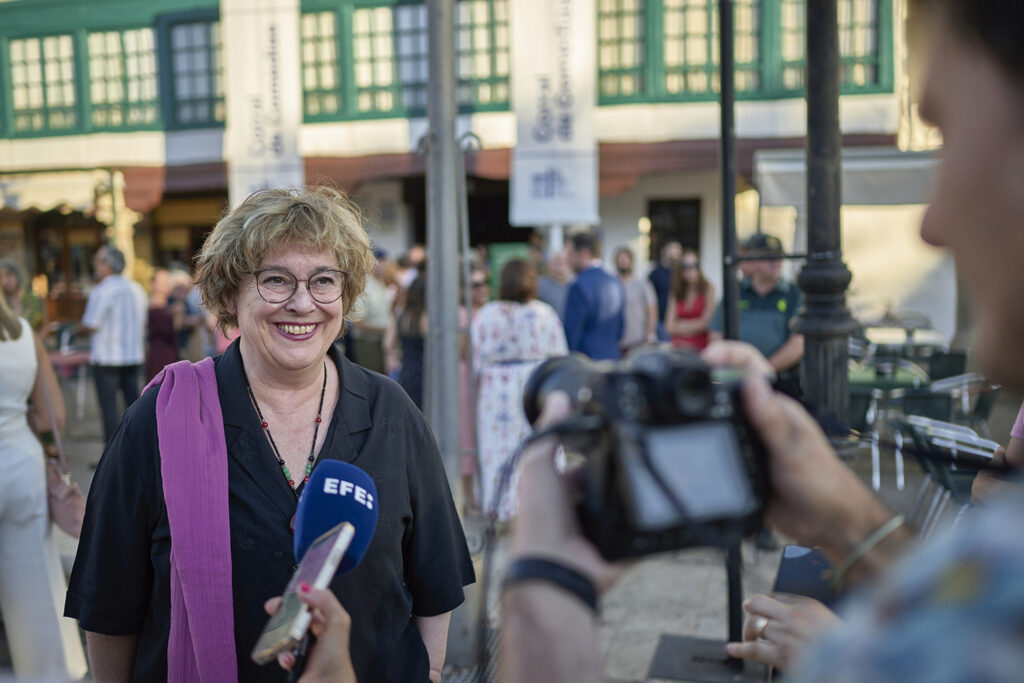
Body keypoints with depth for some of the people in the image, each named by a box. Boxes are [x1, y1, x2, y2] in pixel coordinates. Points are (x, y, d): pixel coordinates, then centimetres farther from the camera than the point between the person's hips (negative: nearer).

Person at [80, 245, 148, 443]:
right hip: (134, 356, 6)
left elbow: (90, 326, -14)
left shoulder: (101, 291, -12)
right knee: (133, 403, 11)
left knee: (109, 407, -1)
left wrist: (80, 326, 6)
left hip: (106, 359, -6)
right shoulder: (136, 289, 9)